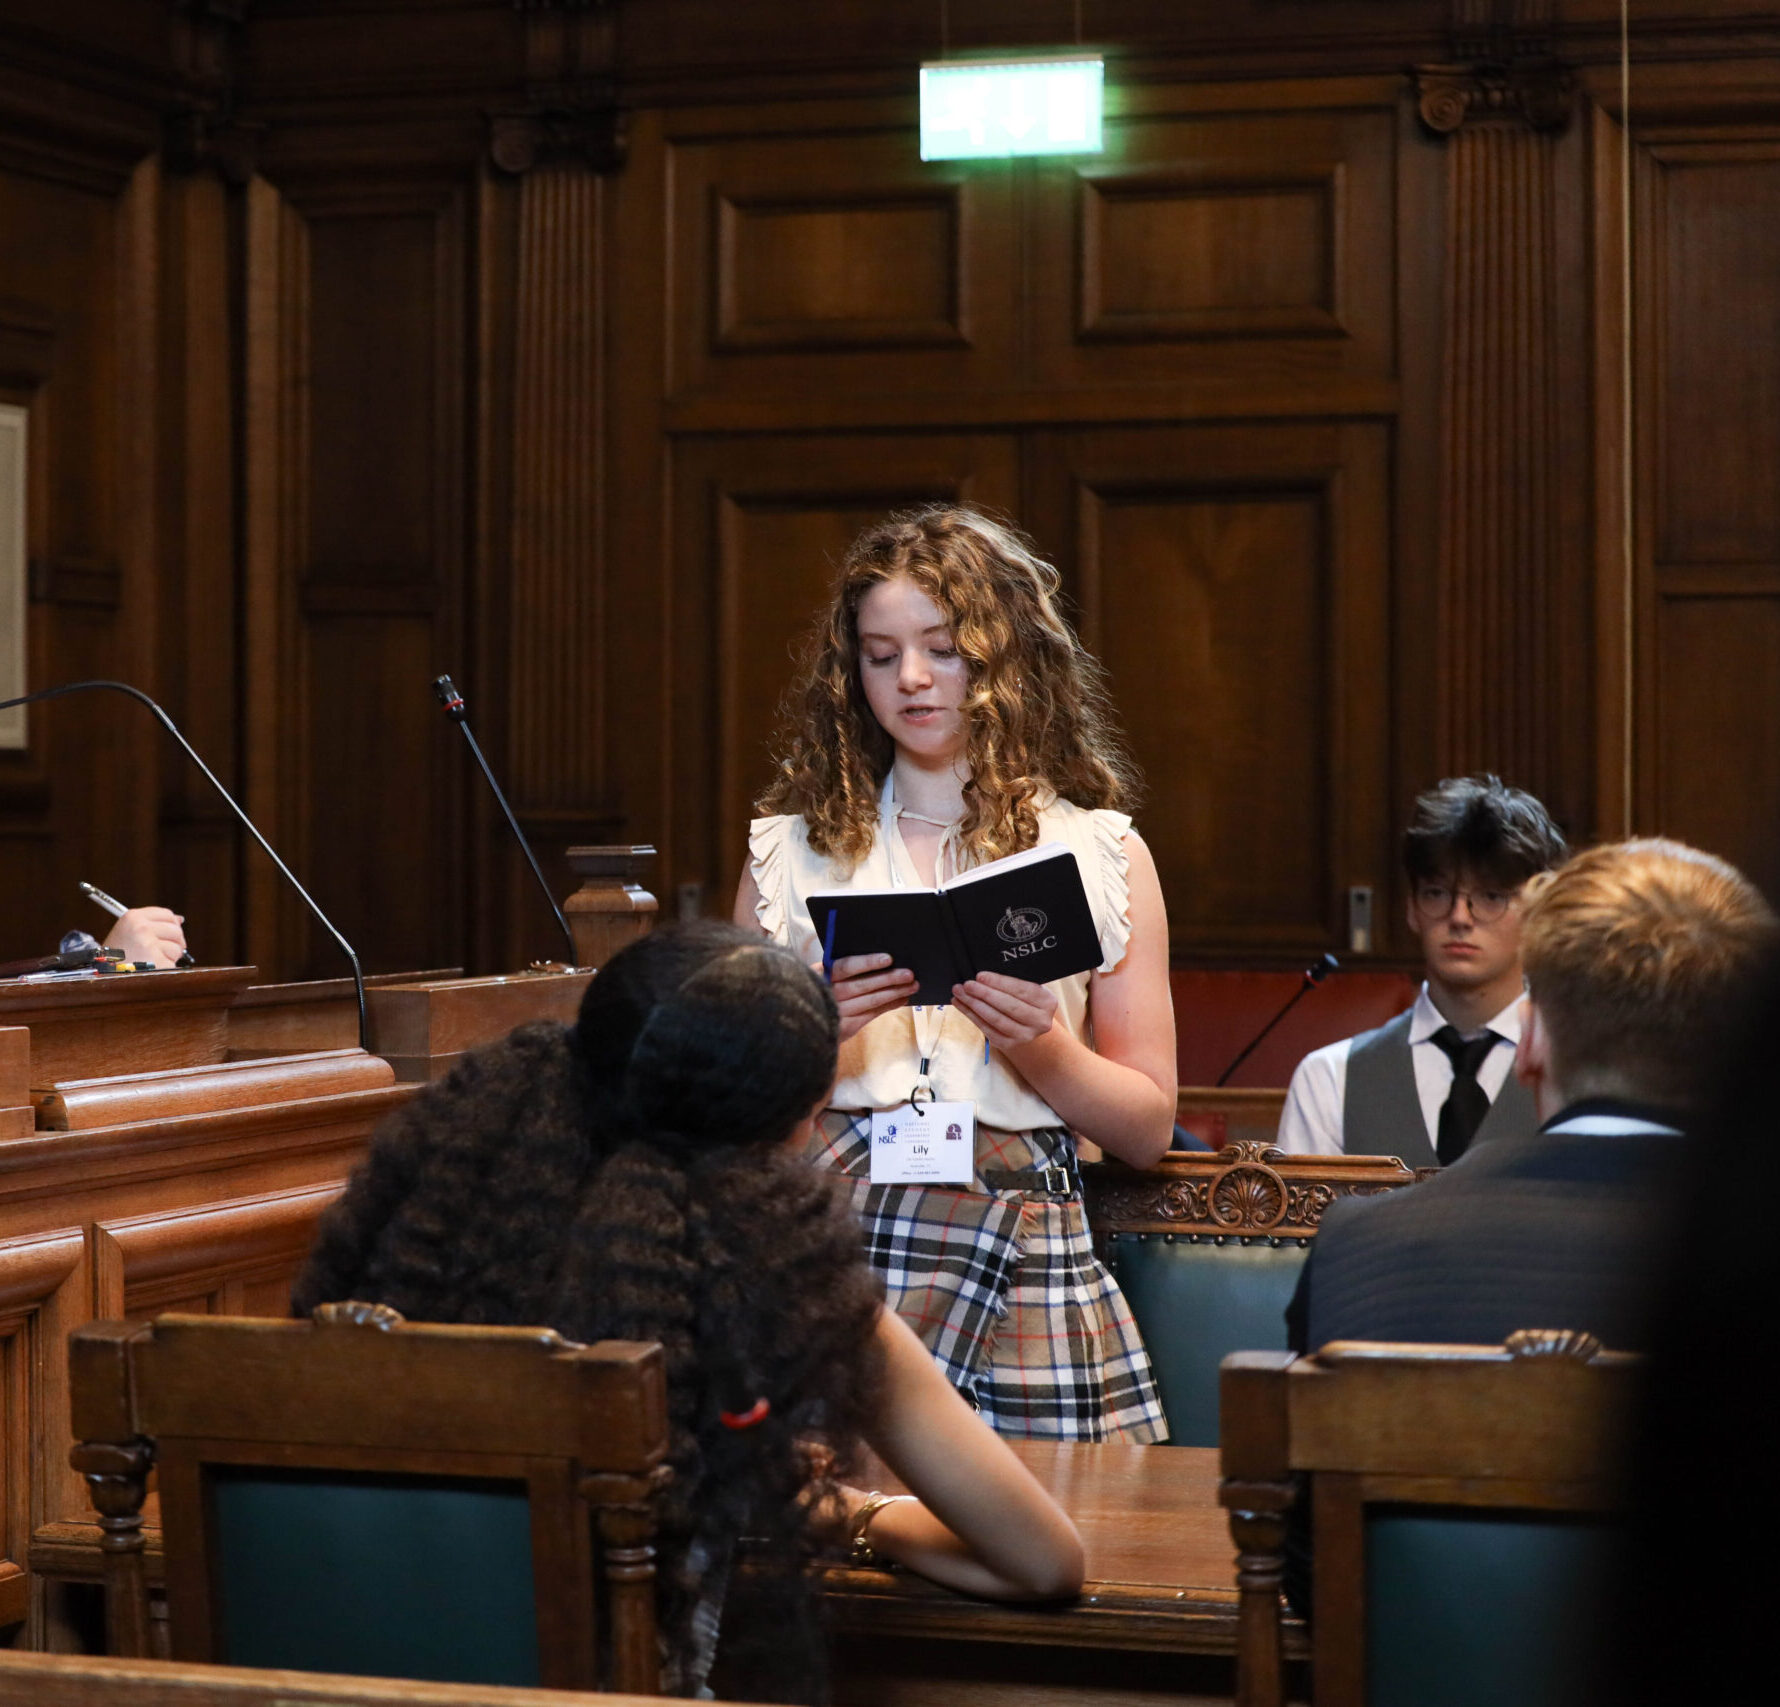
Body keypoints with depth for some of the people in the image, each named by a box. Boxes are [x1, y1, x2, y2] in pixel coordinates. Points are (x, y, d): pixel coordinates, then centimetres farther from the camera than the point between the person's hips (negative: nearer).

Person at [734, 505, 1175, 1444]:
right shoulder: (792, 852, 12)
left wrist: (1040, 1047, -8)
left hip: (1018, 1260, 0)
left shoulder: (1101, 854, 10)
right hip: (824, 1240, 0)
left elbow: (1147, 1130, 9)